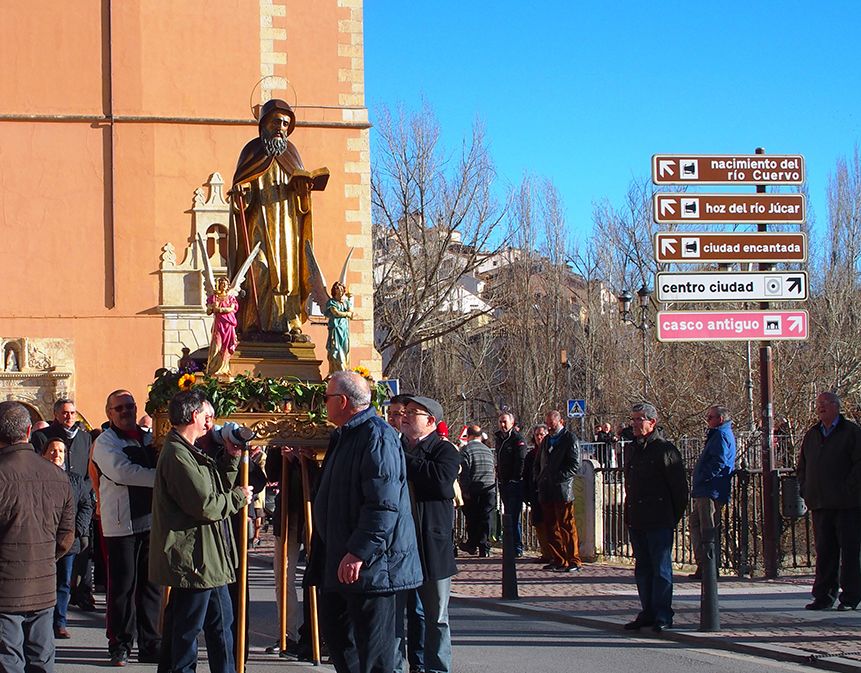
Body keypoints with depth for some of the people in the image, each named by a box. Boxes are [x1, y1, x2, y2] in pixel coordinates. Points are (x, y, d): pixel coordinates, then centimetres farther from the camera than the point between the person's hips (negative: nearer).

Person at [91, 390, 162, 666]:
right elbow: (122, 472, -18)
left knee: (152, 584, 8)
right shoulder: (105, 442, -3)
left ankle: (150, 645, 15)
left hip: (151, 520, 5)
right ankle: (120, 646, 10)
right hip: (122, 525, -5)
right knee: (122, 586, 0)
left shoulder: (149, 437, 14)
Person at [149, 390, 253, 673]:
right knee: (186, 630, -2)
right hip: (192, 561, -11)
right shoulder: (177, 455, -20)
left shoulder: (190, 452, 16)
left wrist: (231, 458, 7)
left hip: (208, 560, 11)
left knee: (221, 623, 17)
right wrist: (238, 497, -8)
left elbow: (217, 487, 15)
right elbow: (205, 505, -24)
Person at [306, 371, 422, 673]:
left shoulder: (377, 436, -17)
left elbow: (383, 504, -25)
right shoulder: (344, 437, 17)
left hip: (370, 565, -11)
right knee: (333, 626, 17)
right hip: (339, 560, 11)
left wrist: (359, 552, -28)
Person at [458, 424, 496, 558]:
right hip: (489, 489, 3)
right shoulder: (488, 450, 12)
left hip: (473, 491, -3)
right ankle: (484, 548, 0)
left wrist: (465, 491, -10)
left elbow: (463, 472, -12)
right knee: (485, 518, 3)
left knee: (471, 518, 10)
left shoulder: (466, 450, -5)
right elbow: (494, 470, 13)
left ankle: (472, 544, 17)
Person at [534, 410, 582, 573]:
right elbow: (539, 464, 29)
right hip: (547, 492, 7)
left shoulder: (570, 439, -3)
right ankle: (558, 560, 13)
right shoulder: (546, 440, 20)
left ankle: (574, 561, -4)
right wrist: (538, 480, 13)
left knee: (567, 527, -7)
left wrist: (557, 477, -16)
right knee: (551, 527, 7)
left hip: (562, 490, -7)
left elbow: (575, 465, -9)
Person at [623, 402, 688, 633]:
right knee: (642, 568, 11)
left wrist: (674, 517, -5)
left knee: (661, 569, -4)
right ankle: (648, 613, 17)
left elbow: (679, 487, -7)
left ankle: (663, 616, -1)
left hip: (659, 522, -7)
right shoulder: (631, 450, 15)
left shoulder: (665, 449, -8)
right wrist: (629, 515, 15)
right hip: (636, 522, 7)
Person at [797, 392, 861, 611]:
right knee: (824, 551, 7)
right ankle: (824, 596, 10)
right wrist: (806, 491, 10)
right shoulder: (811, 435, 16)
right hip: (820, 503, 5)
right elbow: (802, 467, 22)